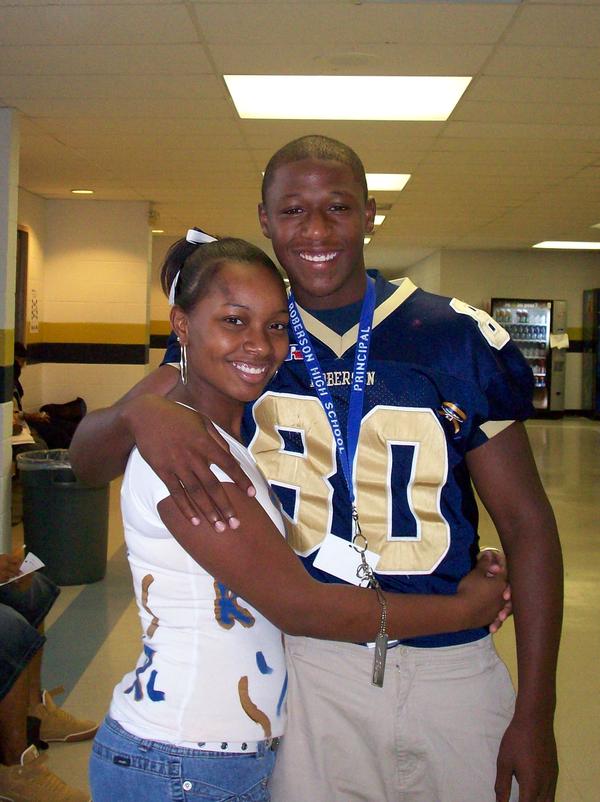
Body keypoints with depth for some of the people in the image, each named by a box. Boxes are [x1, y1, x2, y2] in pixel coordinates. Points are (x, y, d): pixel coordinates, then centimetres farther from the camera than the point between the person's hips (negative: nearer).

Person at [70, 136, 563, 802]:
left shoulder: (458, 339, -6)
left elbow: (525, 522, -2)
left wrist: (536, 714, -5)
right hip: (304, 661, 0)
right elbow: (88, 461, -3)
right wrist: (140, 411, -28)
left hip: (450, 668, 0)